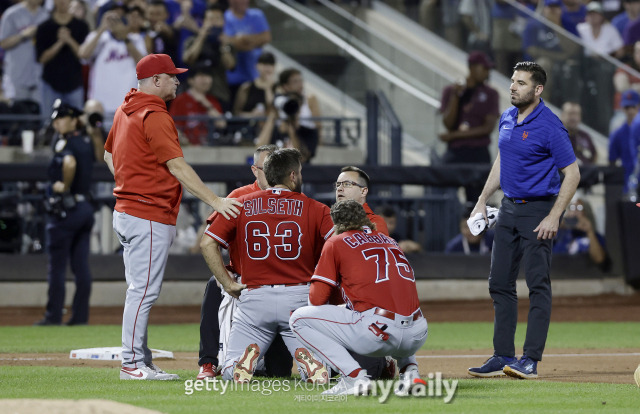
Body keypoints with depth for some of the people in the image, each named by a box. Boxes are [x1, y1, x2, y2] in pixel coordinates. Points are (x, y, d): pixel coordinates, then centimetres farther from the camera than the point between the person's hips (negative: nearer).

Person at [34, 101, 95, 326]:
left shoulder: (63, 142, -14)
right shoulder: (86, 141, 10)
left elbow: (69, 163, -35)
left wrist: (65, 187, -21)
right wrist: (93, 128, 20)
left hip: (65, 209, -8)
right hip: (85, 206, 8)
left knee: (56, 265, -2)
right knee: (81, 266, 8)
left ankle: (54, 316, -1)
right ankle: (80, 314, 9)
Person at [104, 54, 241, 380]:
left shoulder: (126, 110, 14)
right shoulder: (155, 116, -16)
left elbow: (109, 155, 26)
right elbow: (177, 167, -23)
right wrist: (214, 200, -24)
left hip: (127, 211, 10)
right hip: (151, 218, -10)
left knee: (140, 291, 13)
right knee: (144, 290, -8)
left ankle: (140, 361, 16)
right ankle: (132, 364, -7)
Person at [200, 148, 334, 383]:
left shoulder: (241, 205, 9)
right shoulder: (315, 209, 5)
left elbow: (207, 243, 1)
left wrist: (228, 284, 4)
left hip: (254, 298, 1)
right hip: (299, 297, -1)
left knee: (230, 372, 9)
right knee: (320, 371, 8)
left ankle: (248, 355, -23)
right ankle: (306, 357, -25)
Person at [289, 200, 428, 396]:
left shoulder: (336, 242, 10)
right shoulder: (389, 241, 26)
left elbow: (316, 299, 5)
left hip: (377, 332, -6)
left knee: (299, 319, 8)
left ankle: (354, 377, -7)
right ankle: (409, 369, 12)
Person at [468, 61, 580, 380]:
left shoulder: (549, 126, -15)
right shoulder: (507, 118, 9)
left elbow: (572, 173, -15)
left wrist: (554, 217, -19)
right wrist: (482, 201, 16)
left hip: (538, 210, -8)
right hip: (509, 209, 8)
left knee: (538, 283, -8)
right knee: (499, 283, 8)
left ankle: (531, 359, -7)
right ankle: (503, 357, 13)